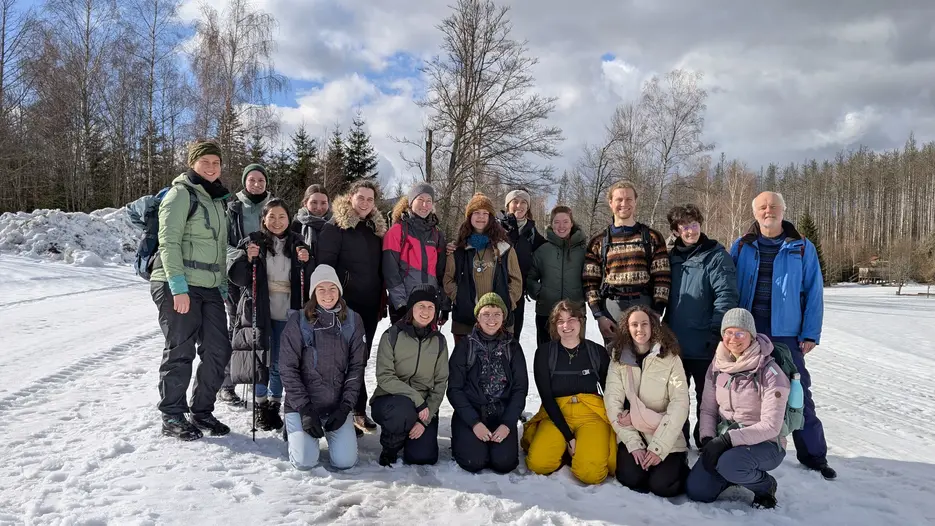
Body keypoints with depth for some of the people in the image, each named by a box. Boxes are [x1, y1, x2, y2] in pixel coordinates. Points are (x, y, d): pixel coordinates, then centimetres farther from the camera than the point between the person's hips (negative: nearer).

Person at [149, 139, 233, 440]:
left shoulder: (218, 199, 18)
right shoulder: (181, 193, -6)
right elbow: (168, 242, -14)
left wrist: (223, 285, 16)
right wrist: (178, 286, -20)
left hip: (210, 288, 7)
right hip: (177, 286, -7)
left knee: (218, 350, 4)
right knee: (180, 352, -1)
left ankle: (202, 412, 19)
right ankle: (172, 417, 13)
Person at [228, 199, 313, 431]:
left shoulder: (297, 244, 8)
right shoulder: (253, 242, 0)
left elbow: (309, 281, 8)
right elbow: (237, 277, -2)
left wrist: (306, 262, -10)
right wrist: (248, 259, -19)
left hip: (287, 313, 2)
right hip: (260, 312, -2)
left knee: (281, 364, 5)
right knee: (262, 360, 2)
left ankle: (274, 405, 20)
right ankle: (261, 406, 17)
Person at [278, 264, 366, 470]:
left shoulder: (352, 320, 0)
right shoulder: (298, 321, -7)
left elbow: (356, 367, 1)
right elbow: (288, 368, -7)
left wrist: (345, 407, -7)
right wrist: (305, 410, -13)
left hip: (337, 405, 2)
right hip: (302, 403, -2)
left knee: (345, 461, -9)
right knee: (305, 462, -14)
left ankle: (330, 432, 23)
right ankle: (294, 429, 18)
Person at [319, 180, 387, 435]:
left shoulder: (377, 229, 15)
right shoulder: (335, 227, -4)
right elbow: (324, 265, -9)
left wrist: (381, 301, 13)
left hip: (369, 306, 6)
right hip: (344, 305, -6)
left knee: (361, 358, 11)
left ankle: (358, 409, 20)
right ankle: (357, 409, 6)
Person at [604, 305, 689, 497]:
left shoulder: (670, 358, -5)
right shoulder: (618, 360, 0)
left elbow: (679, 404, -11)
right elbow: (613, 403, -6)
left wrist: (659, 446, -19)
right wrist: (634, 444, -16)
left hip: (666, 436, -1)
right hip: (631, 434, 1)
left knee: (661, 485, -19)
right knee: (630, 478, -22)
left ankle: (679, 463, 13)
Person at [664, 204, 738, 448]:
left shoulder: (716, 256, -7)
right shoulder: (671, 257, 9)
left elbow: (726, 296, -14)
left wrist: (717, 332, -21)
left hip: (705, 345, -5)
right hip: (675, 343, 5)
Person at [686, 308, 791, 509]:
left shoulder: (770, 373, -18)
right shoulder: (717, 366, 0)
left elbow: (770, 427, -20)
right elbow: (707, 409, 6)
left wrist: (728, 439, -27)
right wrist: (707, 439, -12)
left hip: (764, 445, -5)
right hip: (724, 440, 5)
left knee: (729, 463, -36)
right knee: (696, 491, -11)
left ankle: (765, 485, -2)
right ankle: (736, 474, 19)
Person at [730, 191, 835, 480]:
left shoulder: (802, 248, 2)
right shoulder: (741, 247, 5)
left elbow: (814, 292, 2)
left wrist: (810, 334, -3)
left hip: (786, 334, -1)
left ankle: (813, 454, 16)